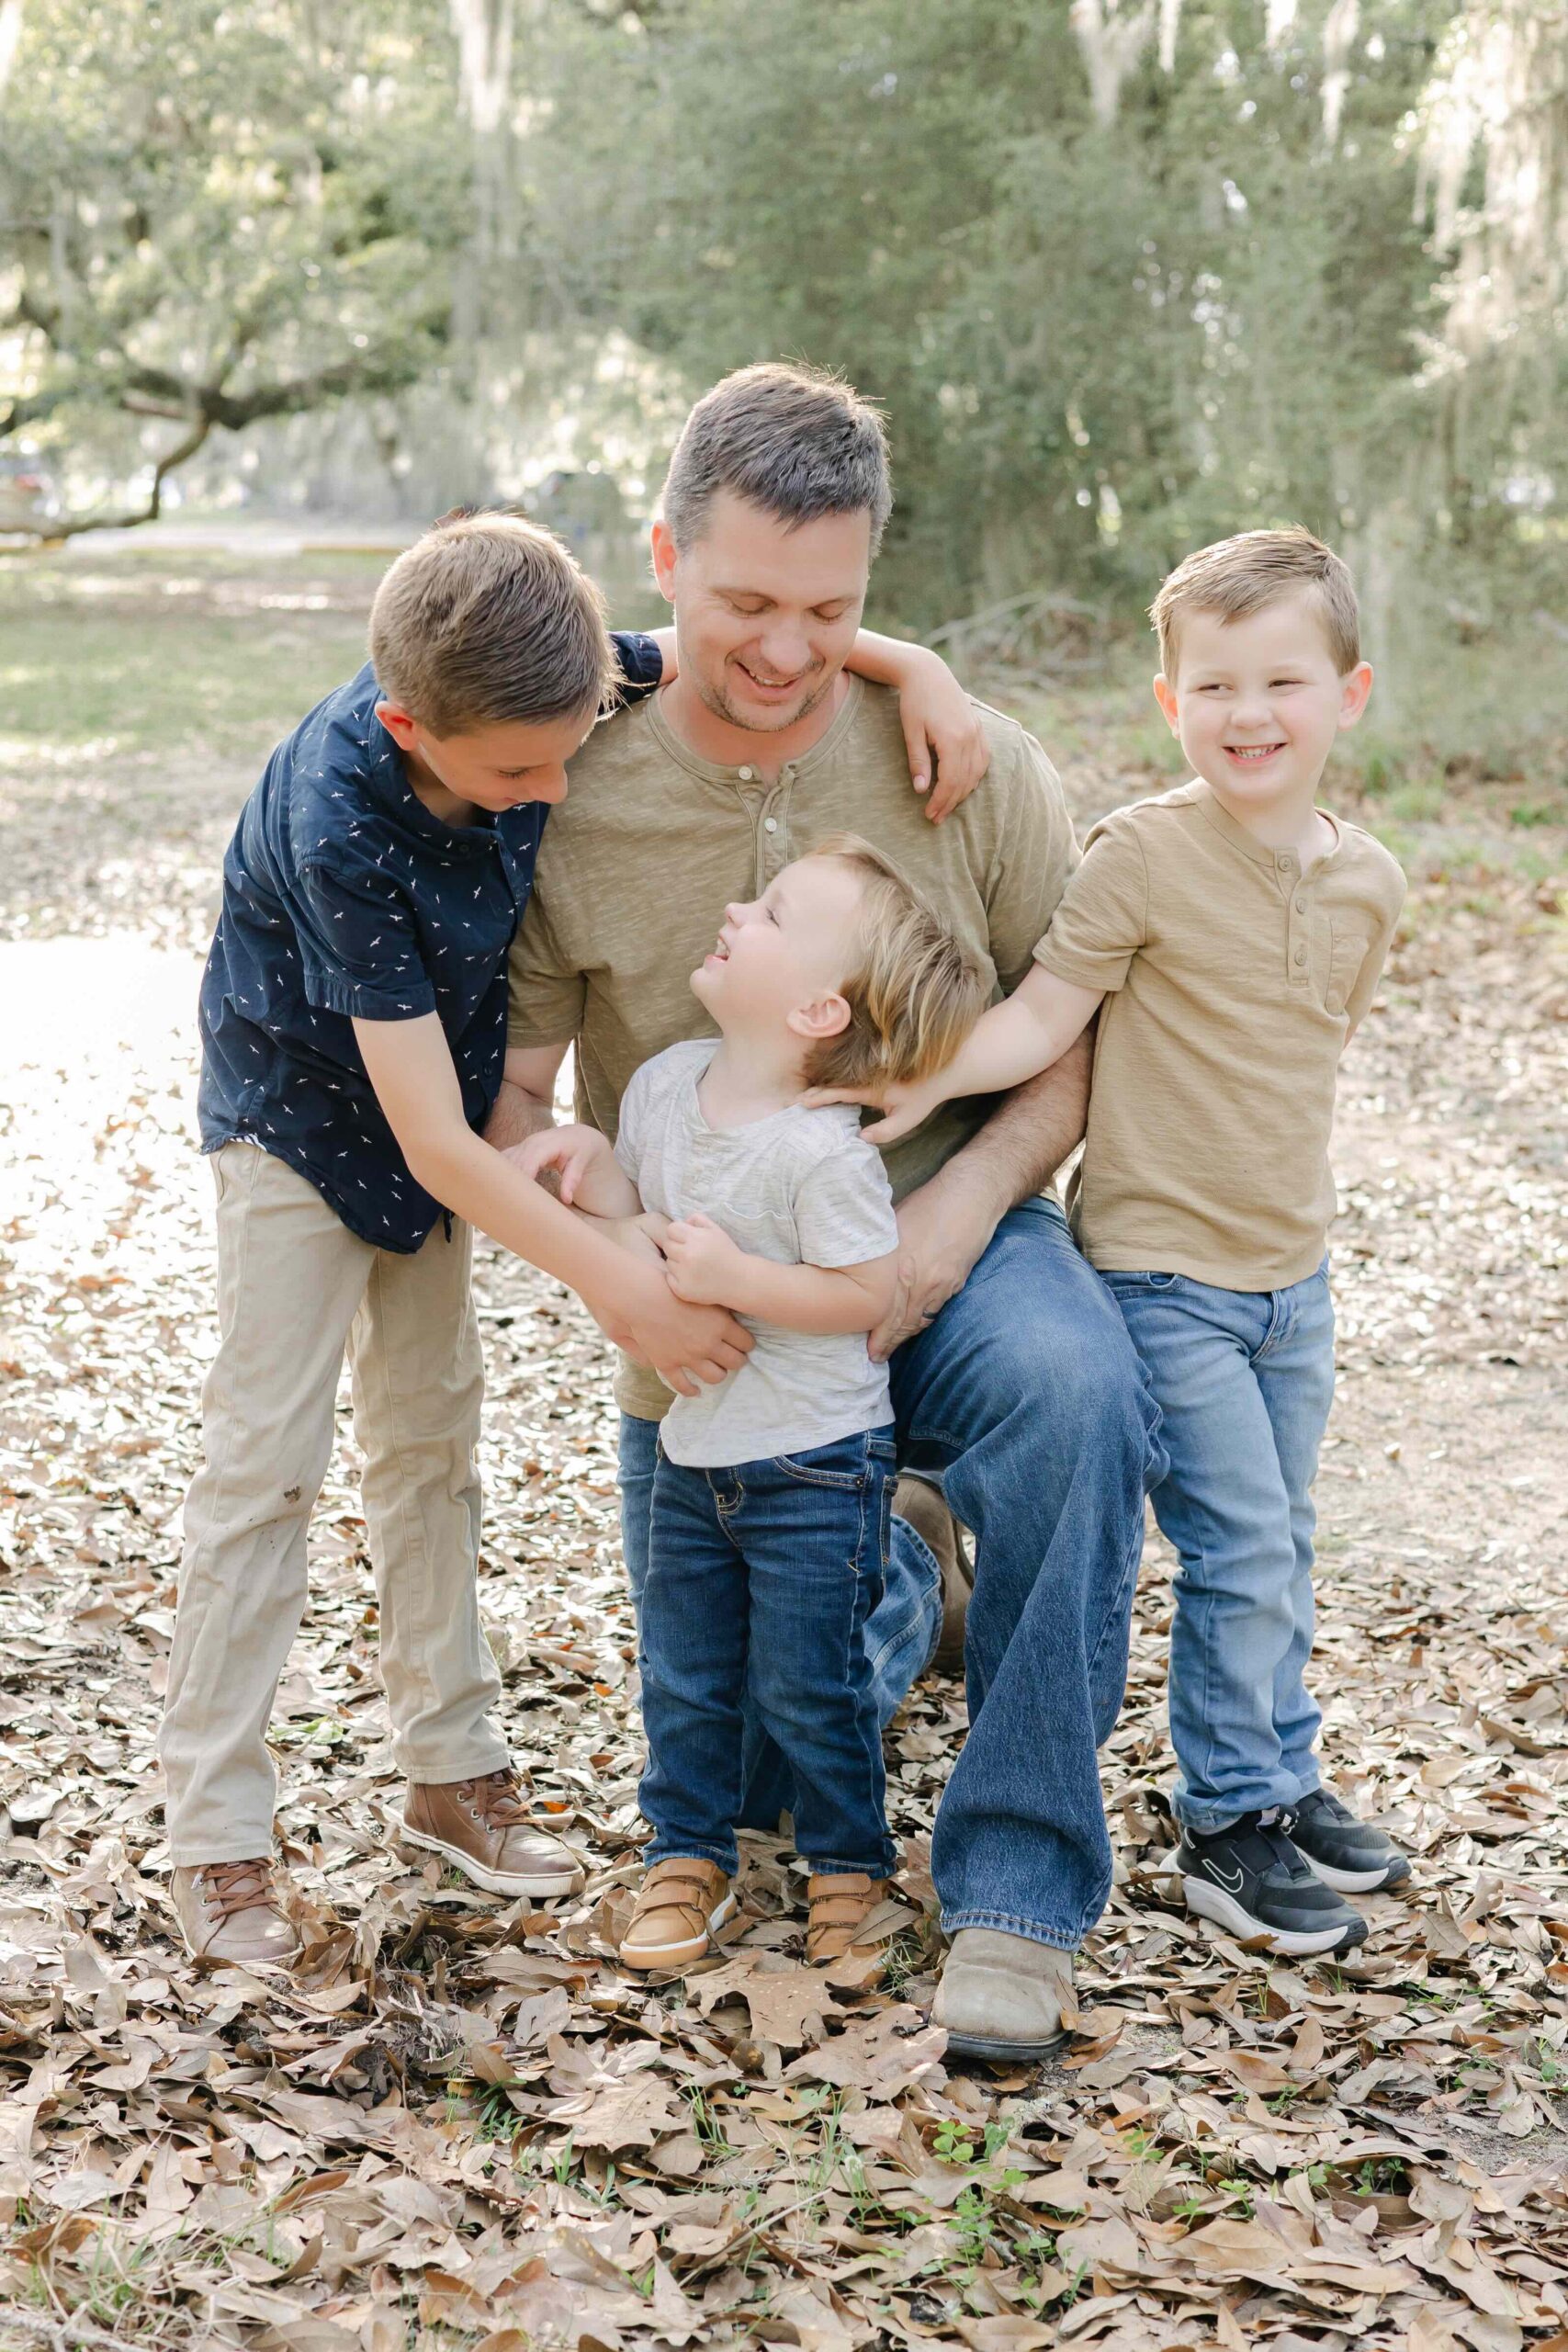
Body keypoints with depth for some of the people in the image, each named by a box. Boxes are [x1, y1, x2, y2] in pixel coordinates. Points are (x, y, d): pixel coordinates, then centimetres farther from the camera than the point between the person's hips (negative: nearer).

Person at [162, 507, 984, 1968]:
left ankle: (452, 1769, 24)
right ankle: (214, 1839, 2)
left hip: (443, 1099, 6)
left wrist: (911, 665, -25)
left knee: (429, 1431, 13)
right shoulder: (338, 826, -39)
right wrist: (620, 1286, -37)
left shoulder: (527, 689, -24)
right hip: (302, 1114, -6)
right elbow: (433, 1143, -36)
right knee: (267, 1454, -6)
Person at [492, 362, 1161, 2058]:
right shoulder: (572, 805, -10)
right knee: (744, 1771, 5)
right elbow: (506, 1108, -7)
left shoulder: (969, 766, -8)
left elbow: (1079, 1039, -1)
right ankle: (896, 1564, 40)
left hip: (946, 1245, -1)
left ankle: (1016, 1883, -22)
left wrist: (963, 1203, -19)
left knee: (1075, 1392, -38)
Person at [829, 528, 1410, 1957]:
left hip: (1292, 1270, 6)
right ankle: (1228, 1824, 13)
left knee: (1278, 1549, 17)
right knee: (1242, 1549, -4)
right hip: (1162, 1272, -6)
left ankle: (1283, 1778, 35)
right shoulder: (1145, 855, -15)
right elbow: (1045, 1012, -16)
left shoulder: (1367, 884, 2)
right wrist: (922, 1088, -29)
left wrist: (1289, 1197, 12)